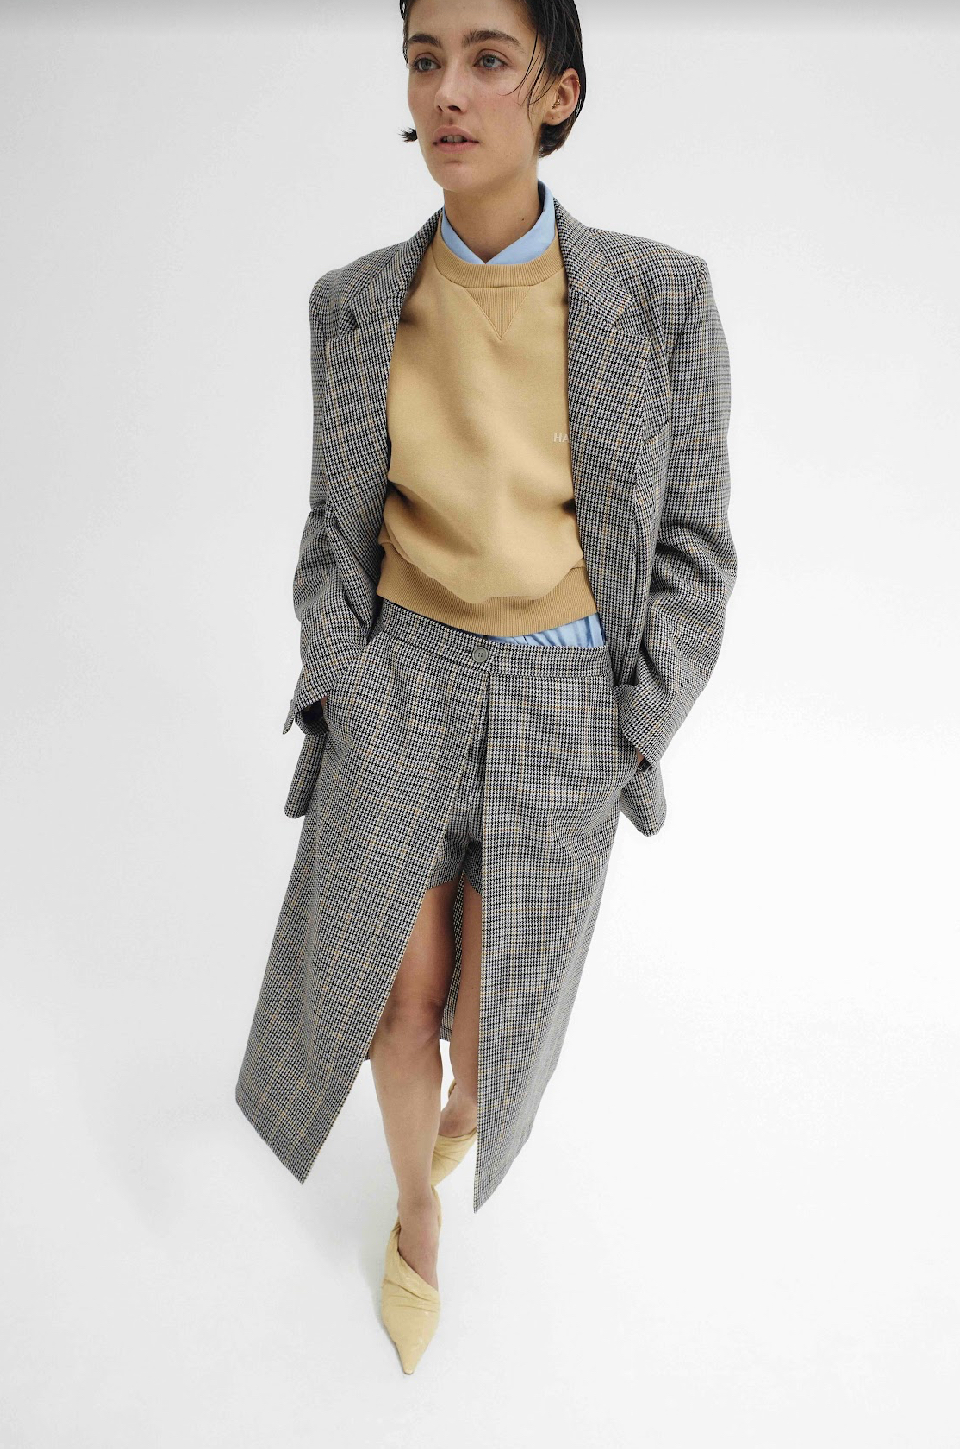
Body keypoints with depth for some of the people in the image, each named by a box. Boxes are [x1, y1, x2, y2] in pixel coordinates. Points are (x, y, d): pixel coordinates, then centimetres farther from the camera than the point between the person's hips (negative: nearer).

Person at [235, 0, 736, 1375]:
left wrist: (635, 739, -8)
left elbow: (690, 537, -4)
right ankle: (418, 1212, 37)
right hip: (403, 682, 2)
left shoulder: (659, 296, -9)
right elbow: (340, 523, 4)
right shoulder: (358, 305, -3)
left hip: (566, 697, -1)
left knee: (493, 1007, 8)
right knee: (396, 993, 4)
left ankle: (478, 1094, 49)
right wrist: (337, 684, -7)